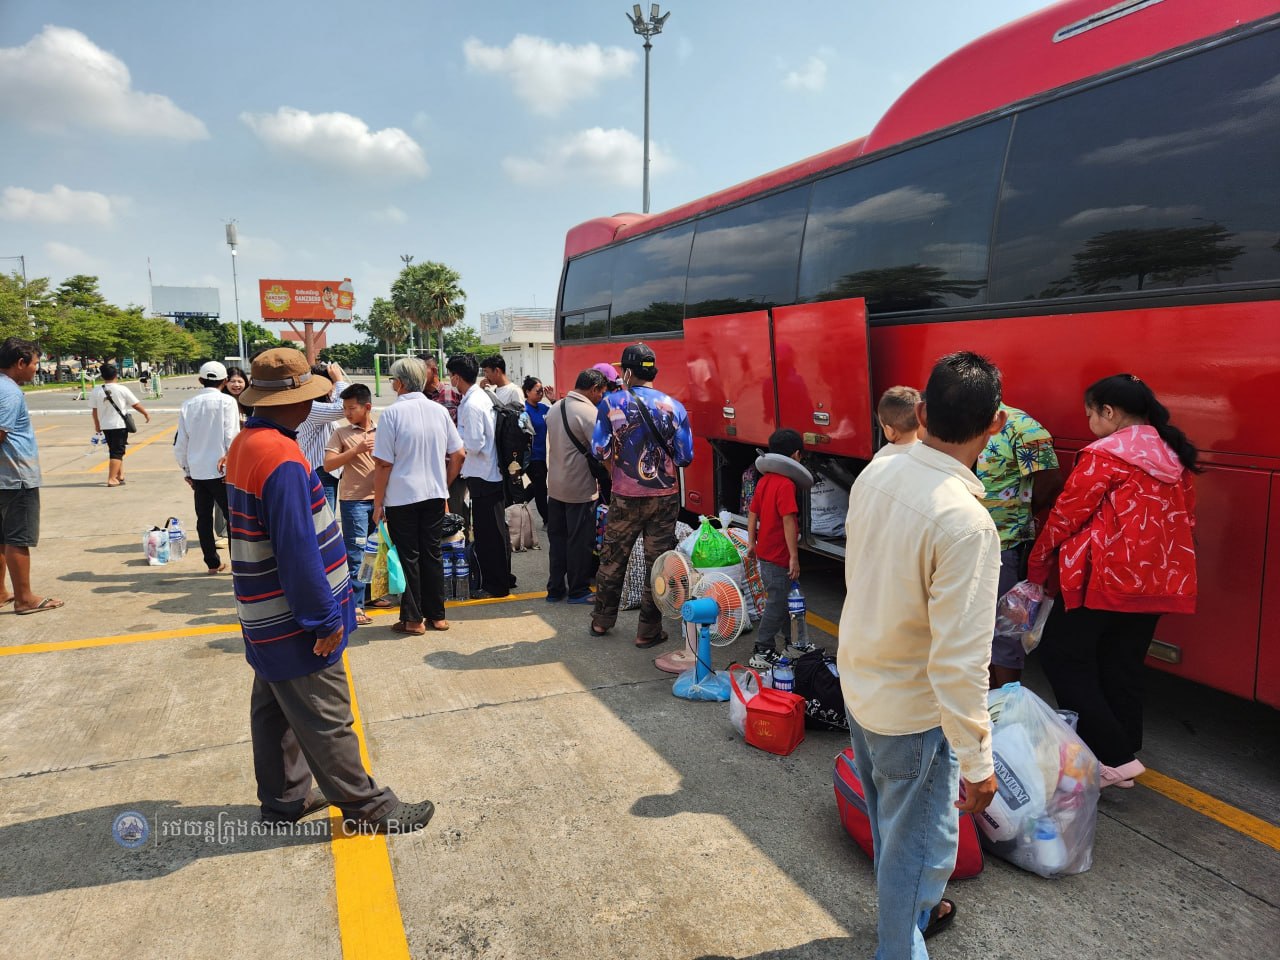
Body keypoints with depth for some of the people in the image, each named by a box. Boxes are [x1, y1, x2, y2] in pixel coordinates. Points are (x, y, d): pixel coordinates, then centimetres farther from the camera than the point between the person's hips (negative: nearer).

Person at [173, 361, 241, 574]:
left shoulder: (188, 405, 4)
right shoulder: (227, 401, -8)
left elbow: (180, 444, 6)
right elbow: (232, 437, -13)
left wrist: (186, 470, 16)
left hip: (197, 471, 4)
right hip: (220, 471, -4)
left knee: (204, 518, 12)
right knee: (232, 517, 4)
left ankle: (212, 563, 17)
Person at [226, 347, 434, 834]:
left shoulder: (245, 444, 6)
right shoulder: (282, 459, -26)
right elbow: (298, 551, -27)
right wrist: (325, 618, -19)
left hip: (264, 615, 10)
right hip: (294, 619, -10)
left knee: (275, 710, 20)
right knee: (325, 720, 3)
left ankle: (284, 797, 35)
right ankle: (366, 807, 17)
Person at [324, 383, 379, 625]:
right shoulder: (341, 433, 1)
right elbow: (328, 464, -8)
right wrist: (356, 449, -15)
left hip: (380, 499, 3)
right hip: (354, 500, -3)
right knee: (355, 553, -3)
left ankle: (371, 593, 27)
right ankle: (355, 605, 1)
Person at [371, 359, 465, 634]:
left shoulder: (392, 413, -12)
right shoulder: (439, 410, 2)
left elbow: (383, 463, -11)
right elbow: (458, 455, 6)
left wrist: (378, 503, -3)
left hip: (401, 497, -4)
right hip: (435, 495, 4)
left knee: (408, 557, 6)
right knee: (432, 553, 13)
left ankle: (413, 619, 13)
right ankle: (436, 615, 20)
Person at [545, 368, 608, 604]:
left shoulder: (554, 408, 8)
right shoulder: (589, 412, -17)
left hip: (554, 485, 8)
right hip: (580, 489, -8)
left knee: (556, 537, 14)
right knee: (580, 541, 4)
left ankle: (555, 589, 22)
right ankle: (578, 591, 14)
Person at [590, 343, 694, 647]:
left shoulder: (611, 403, -8)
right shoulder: (674, 406, -6)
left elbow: (600, 451, -8)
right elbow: (685, 457, -5)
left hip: (625, 498, 0)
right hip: (664, 498, 0)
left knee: (612, 559, 16)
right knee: (657, 565, 9)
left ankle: (601, 621, 29)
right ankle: (648, 631, 15)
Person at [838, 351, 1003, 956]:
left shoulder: (875, 473, -9)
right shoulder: (967, 524, -30)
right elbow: (958, 662, -27)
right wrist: (977, 762, -16)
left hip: (858, 682, 8)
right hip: (913, 711, -7)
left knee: (890, 823, 29)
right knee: (920, 842, 16)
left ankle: (911, 911, 54)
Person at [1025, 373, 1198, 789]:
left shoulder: (1103, 456, -12)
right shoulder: (1174, 457, 11)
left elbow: (1067, 514, -9)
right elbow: (1187, 520, 17)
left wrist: (1038, 566, 3)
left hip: (1106, 577, -8)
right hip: (1157, 579, 8)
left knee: (1063, 656, 3)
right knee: (1123, 666, 16)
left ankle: (1114, 757, 1)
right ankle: (1125, 753, 24)